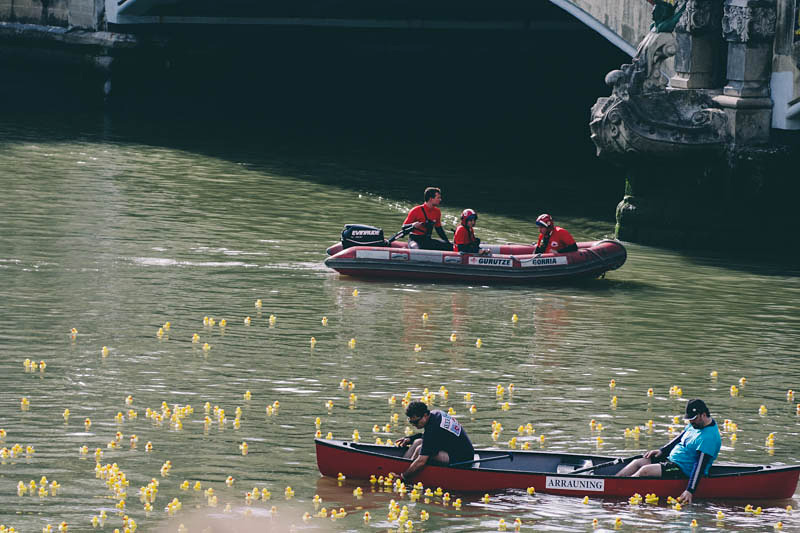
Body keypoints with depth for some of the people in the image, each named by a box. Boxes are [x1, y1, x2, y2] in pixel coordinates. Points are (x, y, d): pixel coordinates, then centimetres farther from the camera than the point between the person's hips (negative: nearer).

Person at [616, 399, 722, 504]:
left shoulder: (709, 437, -23)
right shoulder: (695, 424, 7)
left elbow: (700, 465, -28)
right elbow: (680, 438, 24)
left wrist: (690, 491, -33)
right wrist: (662, 451, 15)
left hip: (684, 471, -10)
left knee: (645, 470, -21)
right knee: (638, 463, 2)